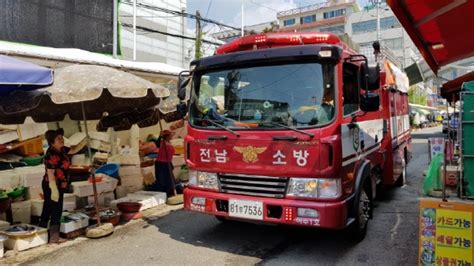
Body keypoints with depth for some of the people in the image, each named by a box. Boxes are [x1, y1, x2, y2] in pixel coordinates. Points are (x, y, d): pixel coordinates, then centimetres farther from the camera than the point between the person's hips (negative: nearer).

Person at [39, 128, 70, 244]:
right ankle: (54, 237, 7)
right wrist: (54, 190, -24)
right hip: (52, 186, -9)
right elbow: (50, 174, -23)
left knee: (47, 210, 17)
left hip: (58, 186, 9)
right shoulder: (51, 155, -21)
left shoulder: (62, 150, 5)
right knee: (56, 211, -2)